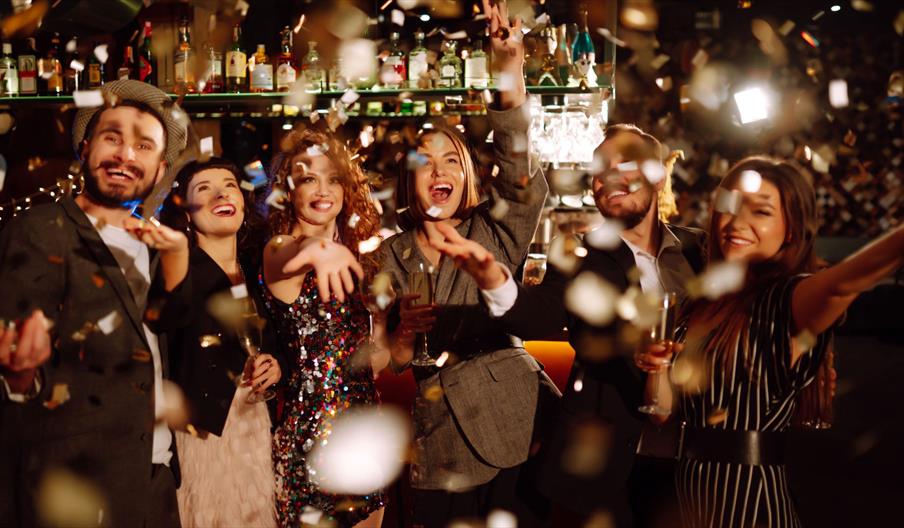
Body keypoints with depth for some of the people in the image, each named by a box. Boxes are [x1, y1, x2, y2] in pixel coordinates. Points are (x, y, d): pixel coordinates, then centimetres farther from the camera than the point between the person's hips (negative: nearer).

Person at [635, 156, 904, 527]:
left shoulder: (787, 299, -12)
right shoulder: (705, 303, 7)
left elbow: (841, 284, -37)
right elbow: (664, 410, 9)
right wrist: (656, 369, -12)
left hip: (750, 495, -6)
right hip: (689, 489, 6)